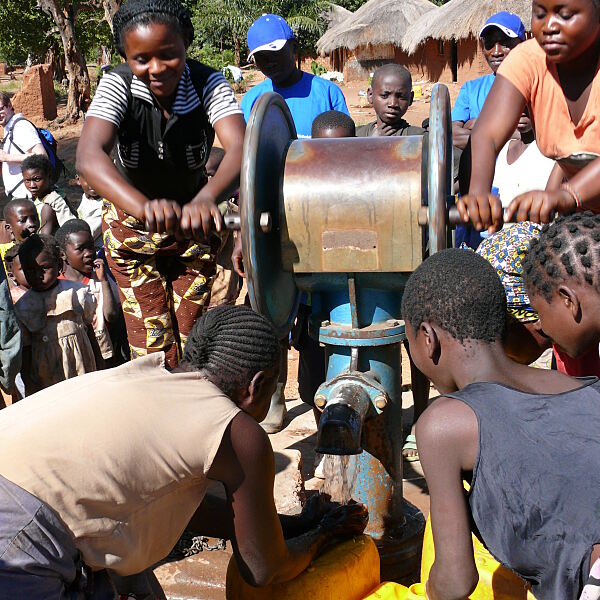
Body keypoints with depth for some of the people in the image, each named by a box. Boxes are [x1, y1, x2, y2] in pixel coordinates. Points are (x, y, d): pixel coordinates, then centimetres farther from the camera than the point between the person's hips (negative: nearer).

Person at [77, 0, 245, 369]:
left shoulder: (209, 83, -23)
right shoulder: (118, 85, -24)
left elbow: (240, 150, -39)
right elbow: (89, 157, -41)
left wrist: (206, 200, -62)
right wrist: (145, 206, -61)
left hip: (194, 222, 1)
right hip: (132, 224, -1)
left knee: (192, 334, 11)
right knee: (152, 343, 3)